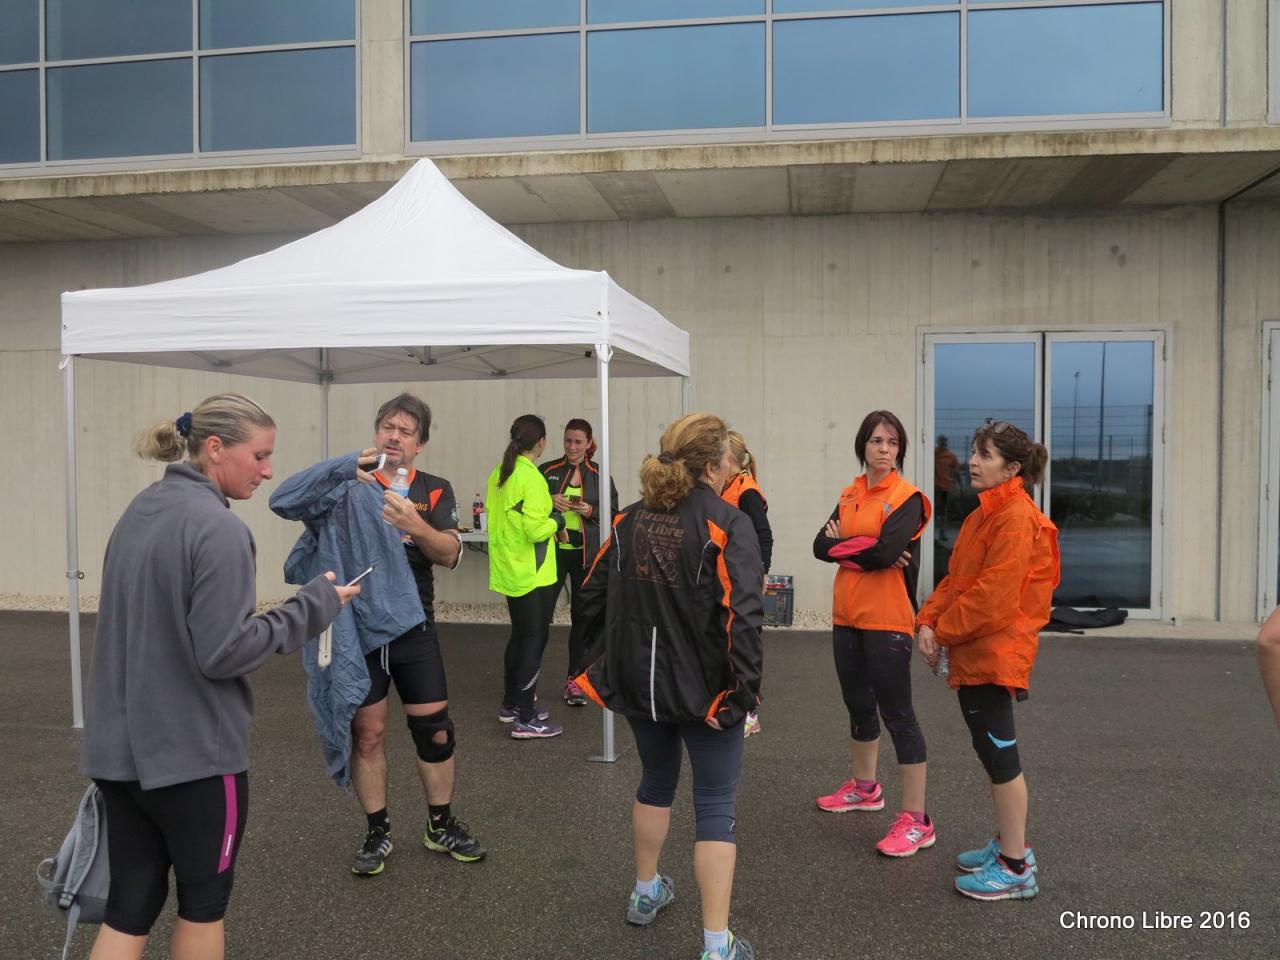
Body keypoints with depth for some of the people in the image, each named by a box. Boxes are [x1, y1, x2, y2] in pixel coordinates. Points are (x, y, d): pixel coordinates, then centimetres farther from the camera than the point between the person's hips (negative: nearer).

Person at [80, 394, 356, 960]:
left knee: (130, 905, 14)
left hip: (118, 748, 8)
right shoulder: (218, 528, -19)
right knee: (203, 899, 13)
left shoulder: (139, 512, 9)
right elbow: (223, 652, -22)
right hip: (193, 752, -7)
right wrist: (313, 606, -15)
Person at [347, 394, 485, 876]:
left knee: (434, 729, 6)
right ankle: (377, 833, 23)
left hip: (415, 627, 1)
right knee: (367, 732, 5)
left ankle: (441, 825, 25)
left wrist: (415, 524, -28)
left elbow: (451, 554, -10)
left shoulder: (434, 491, 3)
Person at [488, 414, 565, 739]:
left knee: (519, 636, 20)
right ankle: (526, 720, 5)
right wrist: (556, 520, -5)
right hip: (531, 574, -8)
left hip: (509, 571, 8)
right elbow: (535, 530, -24)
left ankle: (511, 704, 31)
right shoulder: (531, 478, -20)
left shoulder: (499, 474, 5)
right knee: (534, 641, 1)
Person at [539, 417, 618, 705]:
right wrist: (549, 504, -13)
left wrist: (591, 511, -13)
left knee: (582, 615, 7)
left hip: (586, 554, 1)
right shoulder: (547, 471, 3)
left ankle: (574, 680, 19)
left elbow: (614, 514, 6)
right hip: (553, 551, -1)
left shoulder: (599, 474, 4)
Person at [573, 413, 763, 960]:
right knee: (715, 806, 7)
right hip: (704, 687, -5)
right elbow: (743, 616, -24)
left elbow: (592, 596, 5)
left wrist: (606, 661, 15)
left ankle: (646, 893, 44)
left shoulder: (631, 519, 2)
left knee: (657, 781, 26)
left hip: (640, 681, 6)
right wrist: (745, 689, -17)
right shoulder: (726, 524, -15)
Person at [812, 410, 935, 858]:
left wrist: (841, 545, -7)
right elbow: (821, 545, 0)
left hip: (887, 620, -7)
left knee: (897, 712, -3)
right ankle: (865, 788, 40)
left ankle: (917, 821, 6)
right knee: (858, 704, 20)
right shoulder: (851, 495, 10)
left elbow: (886, 552, -23)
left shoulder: (908, 498, -9)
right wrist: (866, 549, -16)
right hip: (847, 617, 7)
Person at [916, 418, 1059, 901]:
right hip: (973, 653, 10)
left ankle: (1016, 868, 10)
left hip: (994, 653, -10)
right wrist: (929, 620, 0)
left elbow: (992, 595, -22)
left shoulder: (1016, 518, -17)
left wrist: (945, 632, -12)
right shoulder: (986, 514, 14)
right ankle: (1008, 842, 32)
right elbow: (955, 579, 13)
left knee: (999, 754, -2)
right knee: (991, 751, 18)